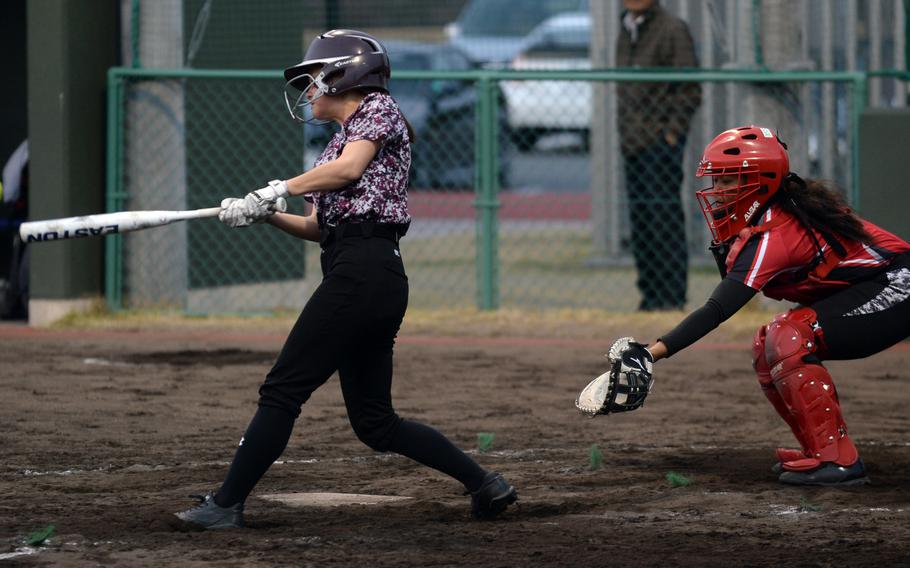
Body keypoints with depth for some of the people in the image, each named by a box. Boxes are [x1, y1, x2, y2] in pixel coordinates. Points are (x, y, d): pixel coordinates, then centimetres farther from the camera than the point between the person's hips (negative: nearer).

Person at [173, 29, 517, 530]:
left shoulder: (378, 110, 2)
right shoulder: (341, 140, 27)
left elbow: (349, 169, -16)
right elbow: (319, 226, 21)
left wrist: (279, 190, -13)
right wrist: (268, 214, 6)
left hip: (362, 269, -10)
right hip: (381, 281, 10)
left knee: (282, 390, -8)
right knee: (375, 422, 8)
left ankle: (226, 504, -8)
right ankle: (484, 483, 9)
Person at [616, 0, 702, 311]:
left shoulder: (672, 29, -7)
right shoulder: (626, 31, 17)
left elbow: (691, 90, -11)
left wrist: (671, 132, -16)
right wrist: (625, 132, 14)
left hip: (661, 142, -8)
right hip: (634, 144, 8)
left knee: (664, 218, -10)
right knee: (640, 222, 8)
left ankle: (672, 297, -9)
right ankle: (651, 294, 13)